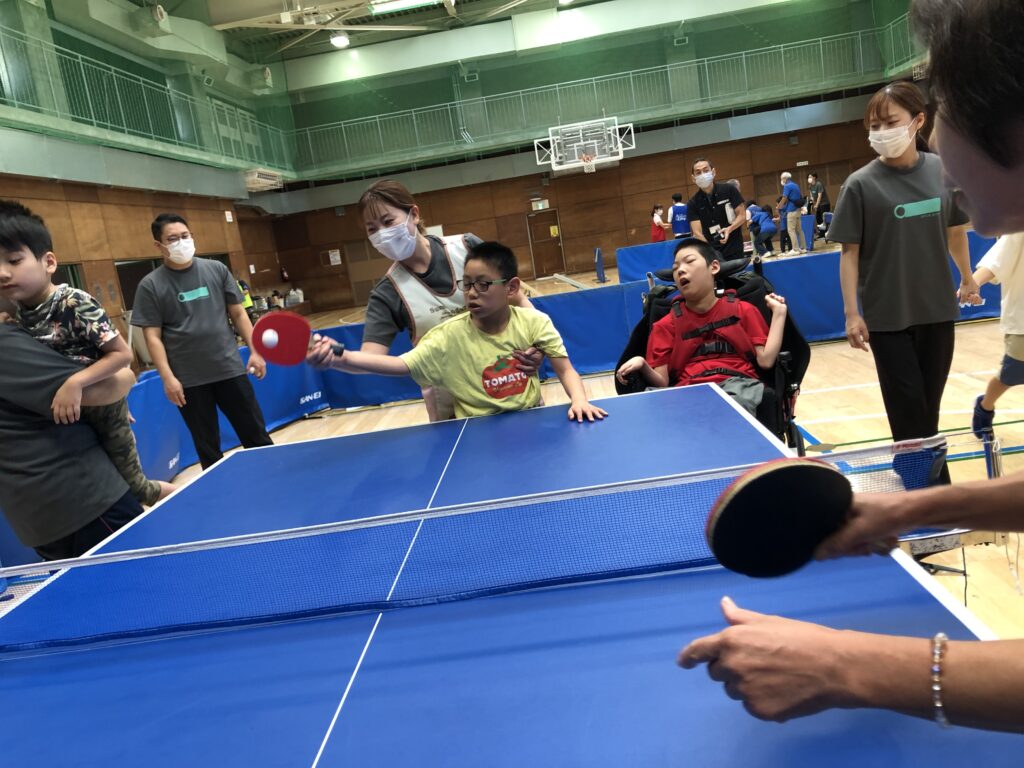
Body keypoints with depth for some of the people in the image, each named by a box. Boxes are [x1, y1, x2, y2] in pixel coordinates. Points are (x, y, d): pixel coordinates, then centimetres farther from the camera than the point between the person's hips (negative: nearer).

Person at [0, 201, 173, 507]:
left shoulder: (75, 303, -24)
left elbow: (122, 354, -26)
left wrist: (76, 383, -33)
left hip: (99, 409, -6)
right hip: (59, 419, 6)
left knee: (132, 486, 10)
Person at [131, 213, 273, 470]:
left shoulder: (216, 269, 5)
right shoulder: (150, 285, -3)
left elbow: (237, 313, 9)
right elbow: (153, 336, -4)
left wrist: (255, 351, 1)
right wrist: (168, 378, -11)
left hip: (230, 369, 2)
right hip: (188, 380, -2)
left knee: (256, 436, 9)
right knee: (207, 448, 9)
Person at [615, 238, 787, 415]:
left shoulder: (743, 311, 18)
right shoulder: (667, 325, 16)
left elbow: (765, 360, 8)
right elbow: (663, 383, 9)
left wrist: (778, 313, 9)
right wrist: (643, 366, -13)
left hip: (737, 383, -1)